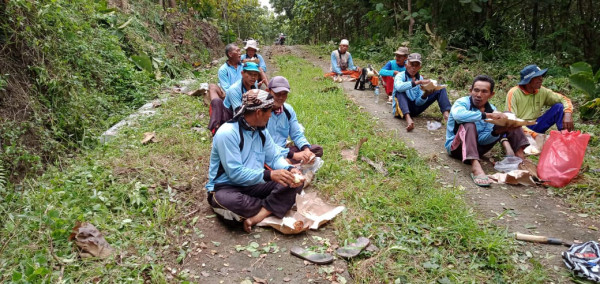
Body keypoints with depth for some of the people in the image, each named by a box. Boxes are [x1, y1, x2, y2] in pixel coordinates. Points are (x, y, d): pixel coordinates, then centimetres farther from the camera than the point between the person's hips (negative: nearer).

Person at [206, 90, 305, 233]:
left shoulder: (261, 131, 3)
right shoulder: (227, 133, -21)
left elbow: (275, 157, 7)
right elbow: (235, 173, -26)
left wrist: (290, 169, -14)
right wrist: (269, 174, -31)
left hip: (253, 185, 7)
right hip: (226, 187, -6)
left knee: (295, 183, -11)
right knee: (229, 201, -42)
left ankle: (257, 216, -25)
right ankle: (273, 208, -13)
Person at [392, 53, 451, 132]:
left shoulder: (420, 78, 3)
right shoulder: (400, 76, -10)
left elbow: (418, 102, -4)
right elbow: (398, 87, -37)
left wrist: (425, 95, -25)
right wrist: (418, 82, -38)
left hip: (415, 108, 5)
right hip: (402, 109, -5)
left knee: (440, 89, -2)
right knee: (400, 91, -33)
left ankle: (446, 114, -28)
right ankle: (408, 118, -53)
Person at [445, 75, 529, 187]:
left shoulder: (491, 109, -2)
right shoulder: (462, 102, -16)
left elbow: (483, 139, -9)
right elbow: (458, 114, -42)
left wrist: (497, 132, -29)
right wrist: (487, 115, -41)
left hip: (477, 147, 6)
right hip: (457, 147, -6)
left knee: (509, 118, -1)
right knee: (469, 124, -36)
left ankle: (520, 159, -12)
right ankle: (475, 166, -50)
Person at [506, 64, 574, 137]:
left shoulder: (542, 91, 1)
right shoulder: (513, 93, -14)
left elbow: (564, 99, 5)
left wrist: (567, 114, -18)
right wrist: (533, 134, -31)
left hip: (536, 126, 5)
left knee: (559, 107, -8)